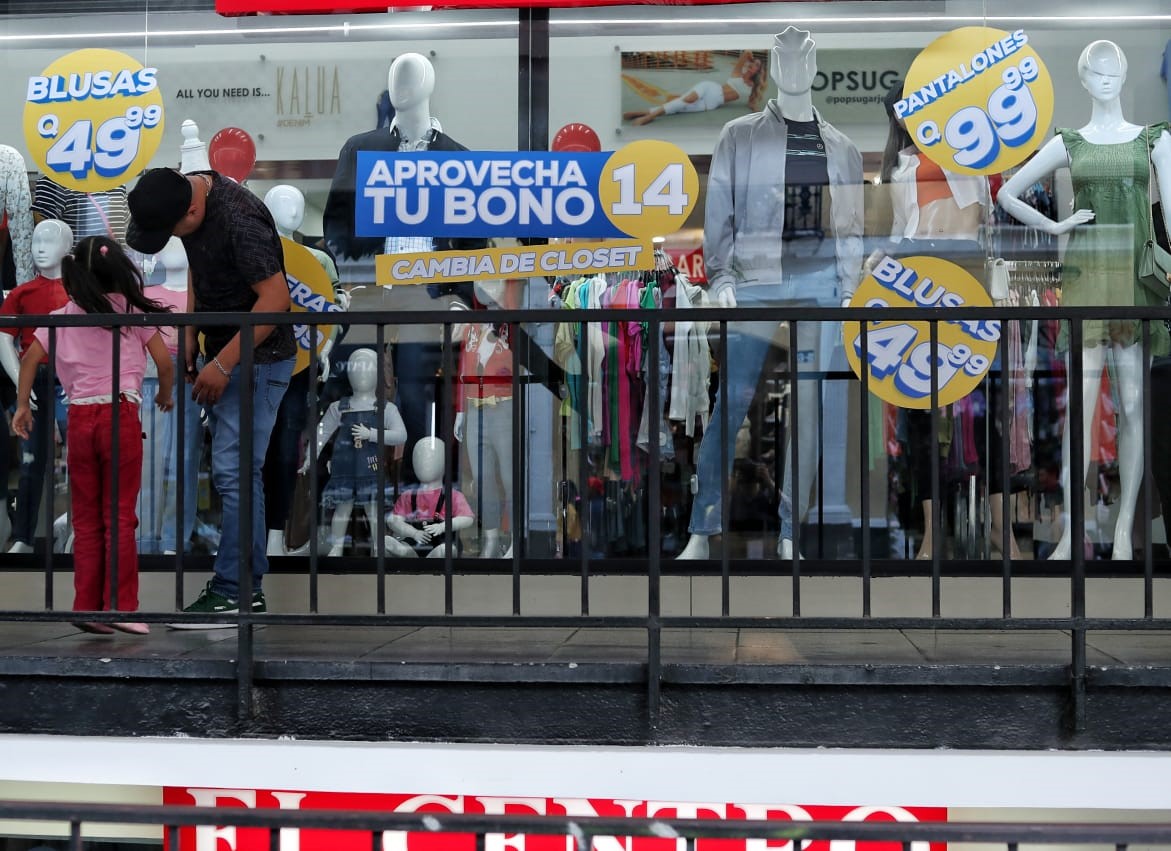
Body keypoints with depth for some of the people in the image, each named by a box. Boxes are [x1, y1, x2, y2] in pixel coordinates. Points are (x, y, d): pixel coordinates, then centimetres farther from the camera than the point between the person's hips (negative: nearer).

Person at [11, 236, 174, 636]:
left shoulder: (62, 317, 11)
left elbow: (30, 358, 2)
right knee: (119, 516, 0)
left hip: (79, 418, 3)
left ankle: (87, 606, 8)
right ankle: (120, 605, -4)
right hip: (121, 414, -3)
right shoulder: (132, 310, 4)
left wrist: (23, 405, 11)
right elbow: (164, 361, 0)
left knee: (86, 520, 9)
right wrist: (165, 396, 18)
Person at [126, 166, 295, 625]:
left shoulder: (238, 220, -26)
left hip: (256, 359, -9)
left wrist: (222, 364, -22)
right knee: (237, 472, 12)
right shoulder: (187, 192, 2)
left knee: (233, 473, -9)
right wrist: (189, 335, 6)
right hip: (221, 354, 9)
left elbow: (275, 297, -26)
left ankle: (230, 594, -2)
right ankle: (249, 587, 19)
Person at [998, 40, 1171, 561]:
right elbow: (1007, 193, 13)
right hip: (1086, 276, 0)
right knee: (1081, 404, -7)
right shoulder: (1068, 144, 9)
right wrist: (1055, 227, 3)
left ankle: (1124, 530, 6)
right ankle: (1071, 534, -5)